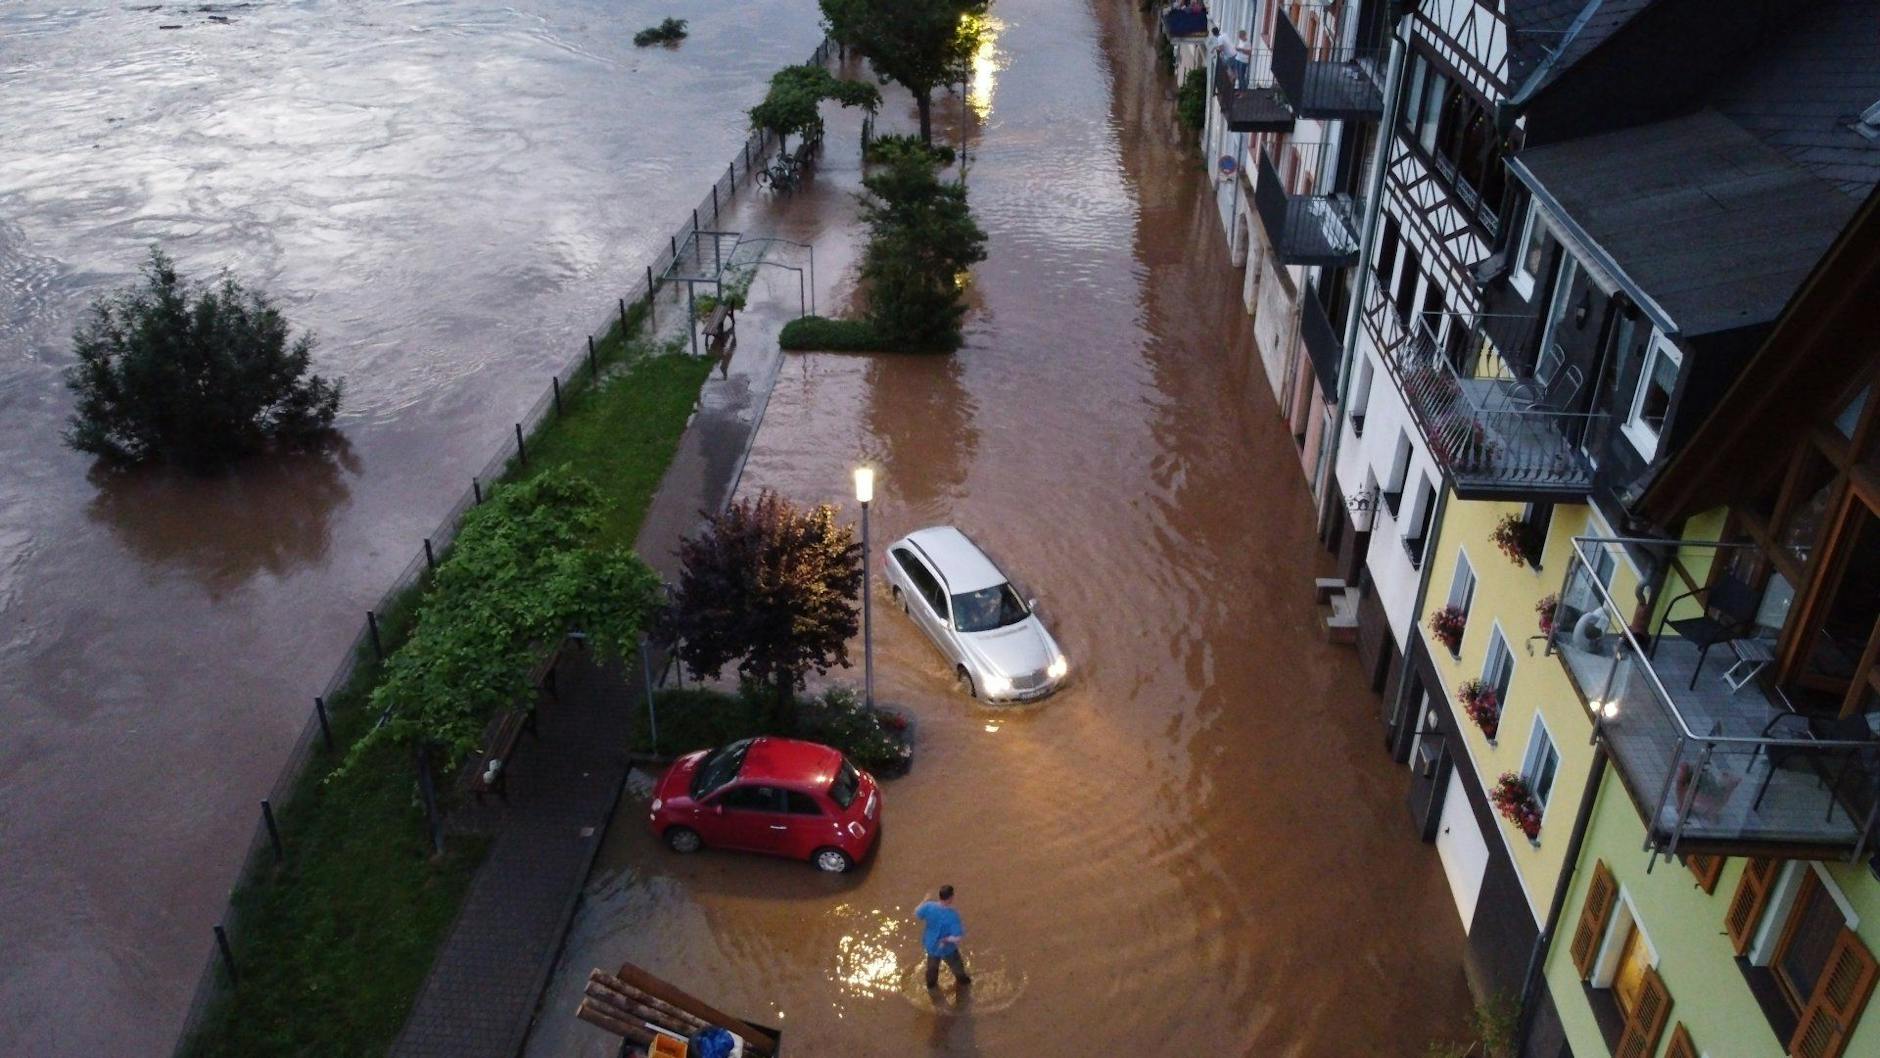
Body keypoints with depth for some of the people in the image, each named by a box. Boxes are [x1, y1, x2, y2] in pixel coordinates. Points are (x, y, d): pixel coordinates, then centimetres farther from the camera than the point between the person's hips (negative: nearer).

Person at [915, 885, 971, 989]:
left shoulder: (929, 906, -26)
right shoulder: (952, 916, -37)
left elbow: (917, 914, -4)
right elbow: (957, 938, -38)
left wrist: (924, 901, 10)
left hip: (931, 944, 4)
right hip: (946, 948, -3)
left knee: (932, 965, 33)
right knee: (956, 964, 29)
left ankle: (931, 983, 58)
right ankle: (962, 979, 57)